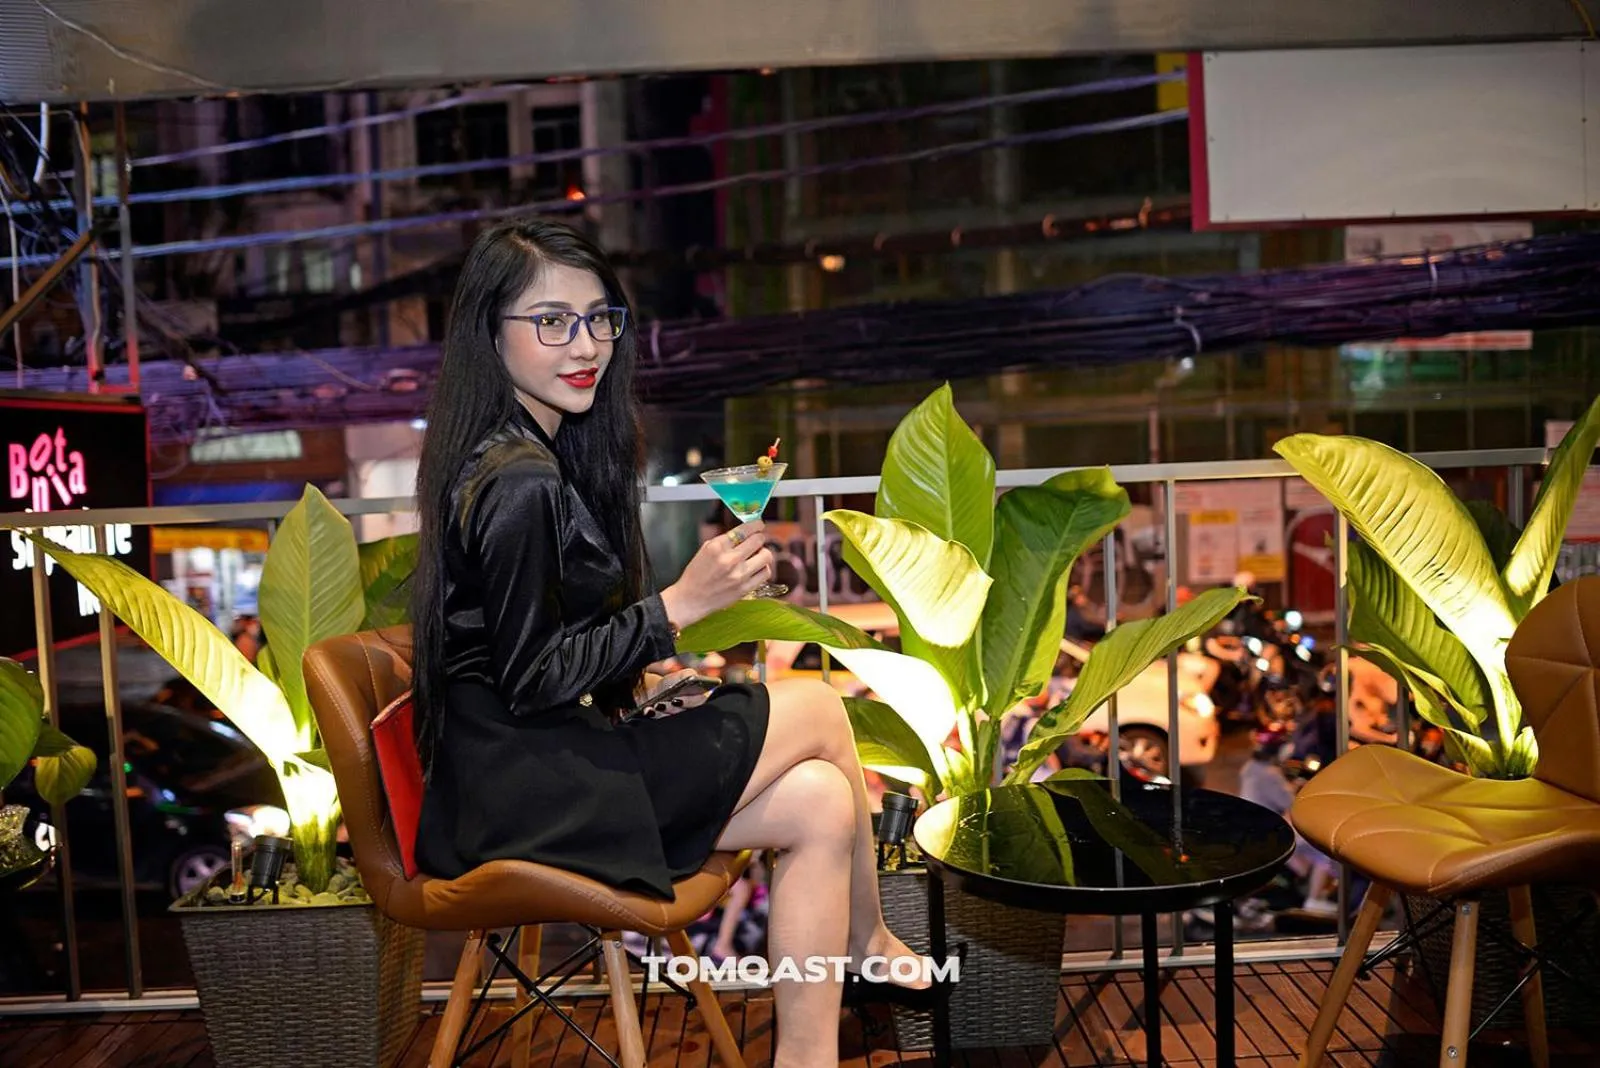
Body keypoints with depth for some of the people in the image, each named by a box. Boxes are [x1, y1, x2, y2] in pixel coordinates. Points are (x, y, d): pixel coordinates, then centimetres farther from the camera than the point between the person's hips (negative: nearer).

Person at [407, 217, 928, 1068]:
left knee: (821, 804, 1)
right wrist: (677, 605, -17)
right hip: (527, 796, -9)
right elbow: (530, 681, -20)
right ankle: (869, 946, 21)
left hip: (533, 762, 9)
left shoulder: (540, 454, 10)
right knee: (820, 711, 0)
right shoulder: (519, 485, -21)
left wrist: (638, 669, 6)